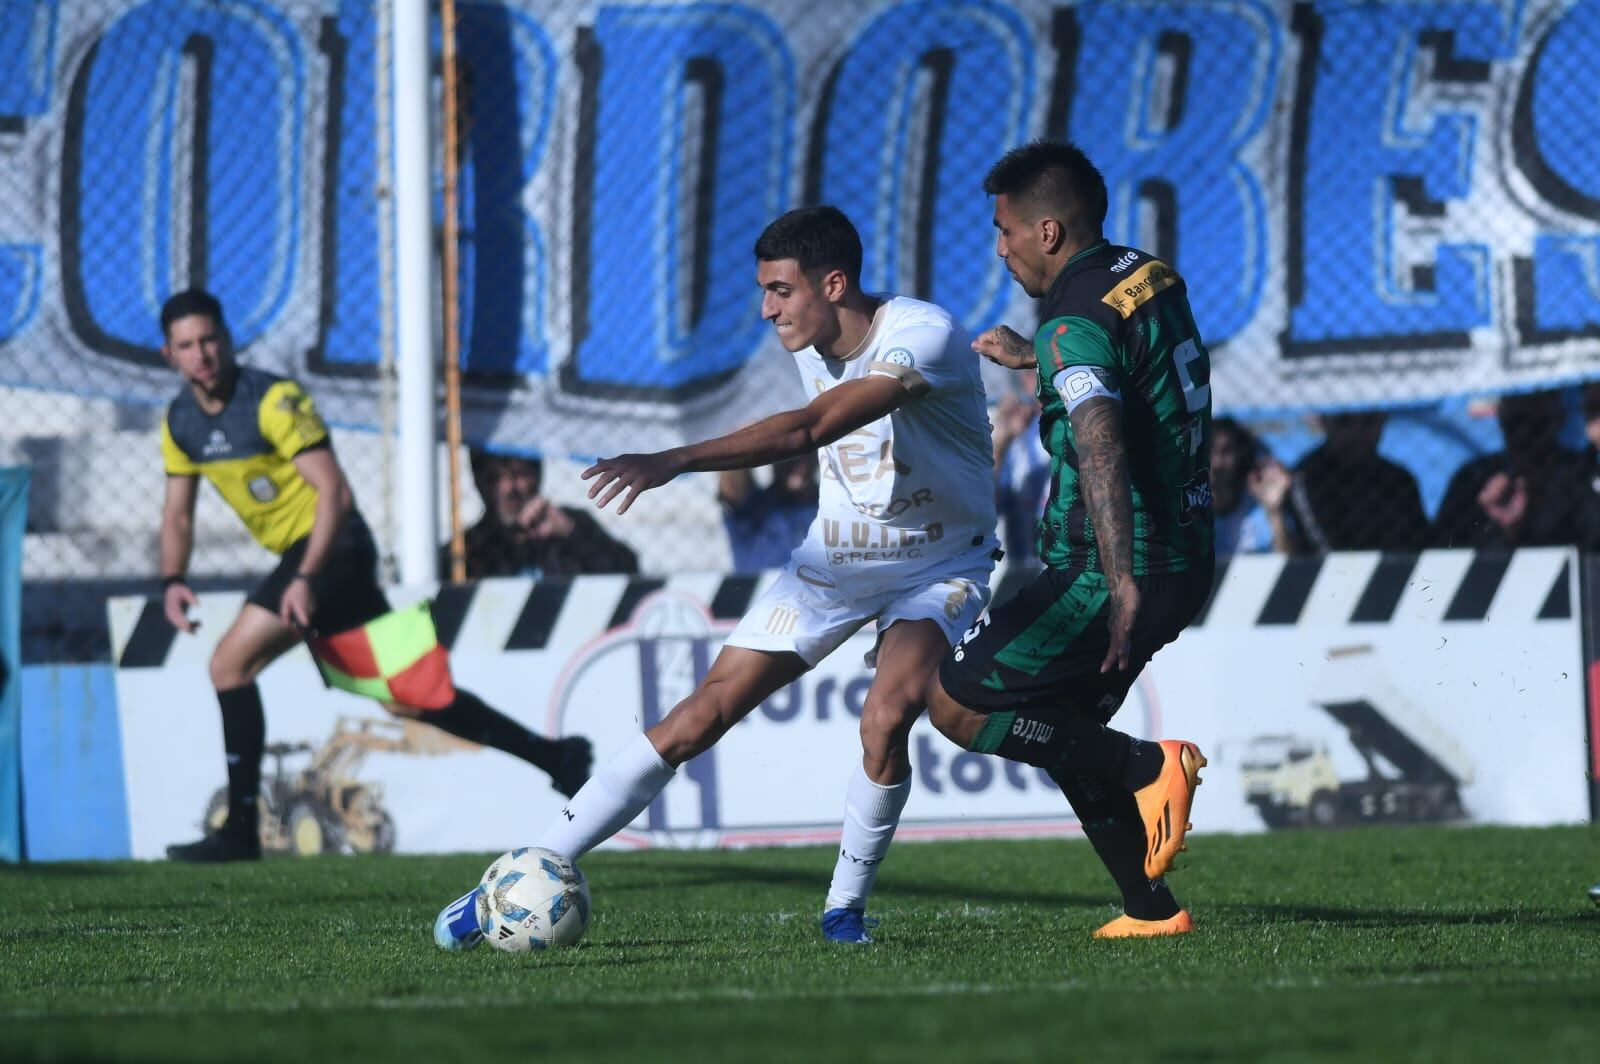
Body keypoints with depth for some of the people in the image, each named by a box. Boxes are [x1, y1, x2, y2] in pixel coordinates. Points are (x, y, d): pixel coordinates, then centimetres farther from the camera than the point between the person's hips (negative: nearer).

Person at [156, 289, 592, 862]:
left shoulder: (273, 400, -16)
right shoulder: (179, 422, 7)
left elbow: (334, 492, -21)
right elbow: (178, 513, 17)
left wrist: (306, 579, -31)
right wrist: (172, 581, -2)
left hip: (331, 549, -8)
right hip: (301, 555, 8)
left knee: (230, 662, -18)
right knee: (401, 697, 9)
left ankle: (241, 829, -14)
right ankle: (554, 756, 17)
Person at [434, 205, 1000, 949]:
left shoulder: (924, 336, -28)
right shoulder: (807, 344, -5)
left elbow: (807, 431, -41)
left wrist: (673, 462, -49)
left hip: (939, 561, -5)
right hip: (833, 557, 5)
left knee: (886, 717, -31)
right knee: (700, 716, -6)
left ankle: (846, 908, -7)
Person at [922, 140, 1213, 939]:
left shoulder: (1077, 325, -18)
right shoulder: (1150, 278, 10)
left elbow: (1101, 444, -33)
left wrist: (1122, 585, -43)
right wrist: (1032, 358, 44)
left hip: (1107, 573, -9)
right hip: (1182, 561, 9)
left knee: (954, 702, -6)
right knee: (1061, 730, 20)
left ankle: (1147, 767, -11)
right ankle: (1151, 909, 15)